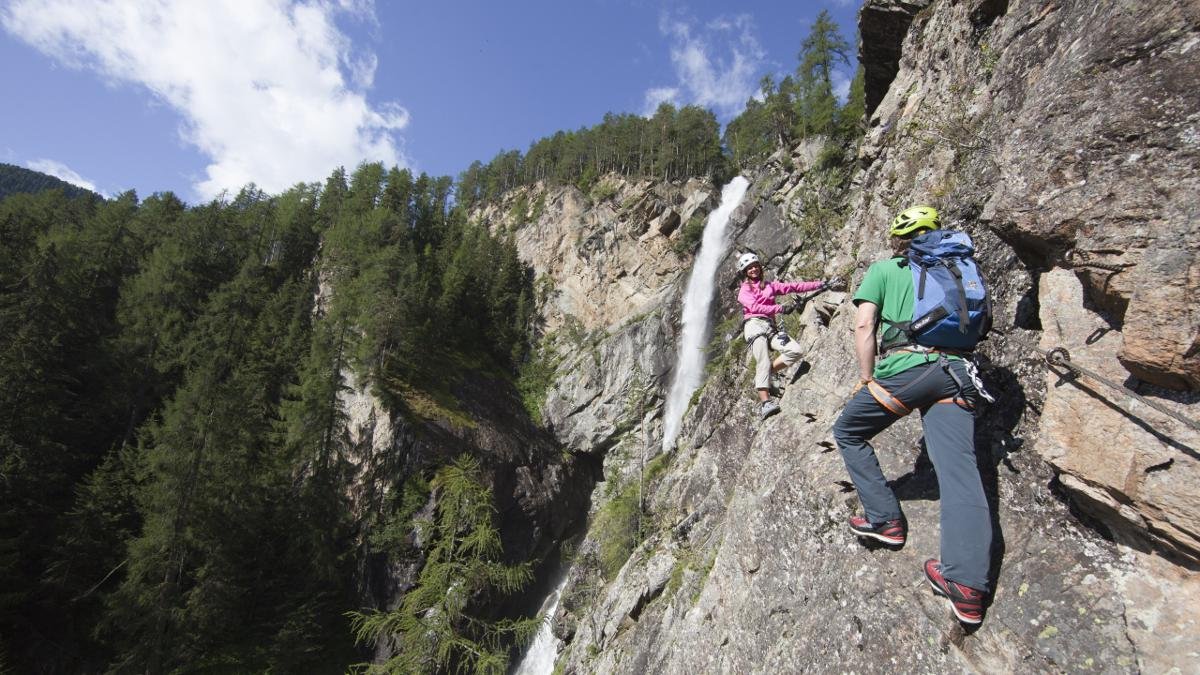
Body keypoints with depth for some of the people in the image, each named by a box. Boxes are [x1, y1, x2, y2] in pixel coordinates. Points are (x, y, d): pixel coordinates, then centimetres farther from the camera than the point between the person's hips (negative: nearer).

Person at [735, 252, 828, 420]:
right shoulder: (744, 290, 13)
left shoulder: (770, 285, 28)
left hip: (771, 326, 5)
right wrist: (780, 308, -10)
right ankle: (765, 402, -32)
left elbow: (793, 286, 20)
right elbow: (754, 307, -5)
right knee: (763, 362, -22)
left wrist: (819, 284, 13)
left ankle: (761, 377, -5)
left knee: (795, 351, -18)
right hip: (754, 324, -5)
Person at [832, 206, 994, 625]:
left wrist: (867, 380, 3)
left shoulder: (883, 269, 12)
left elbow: (864, 325, 0)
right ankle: (968, 586, -10)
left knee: (848, 434, 17)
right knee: (959, 469, -4)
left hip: (905, 368, -4)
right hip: (954, 372, 5)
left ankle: (885, 519, 15)